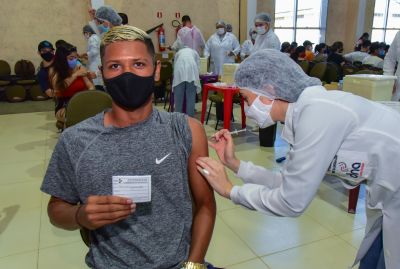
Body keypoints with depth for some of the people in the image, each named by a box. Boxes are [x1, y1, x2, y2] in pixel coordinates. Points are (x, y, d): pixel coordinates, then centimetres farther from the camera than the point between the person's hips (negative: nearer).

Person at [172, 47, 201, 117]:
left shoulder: (178, 52, 36)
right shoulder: (195, 52, 35)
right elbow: (198, 67, 26)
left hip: (179, 71, 1)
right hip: (191, 69, 0)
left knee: (178, 98, 6)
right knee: (191, 98, 3)